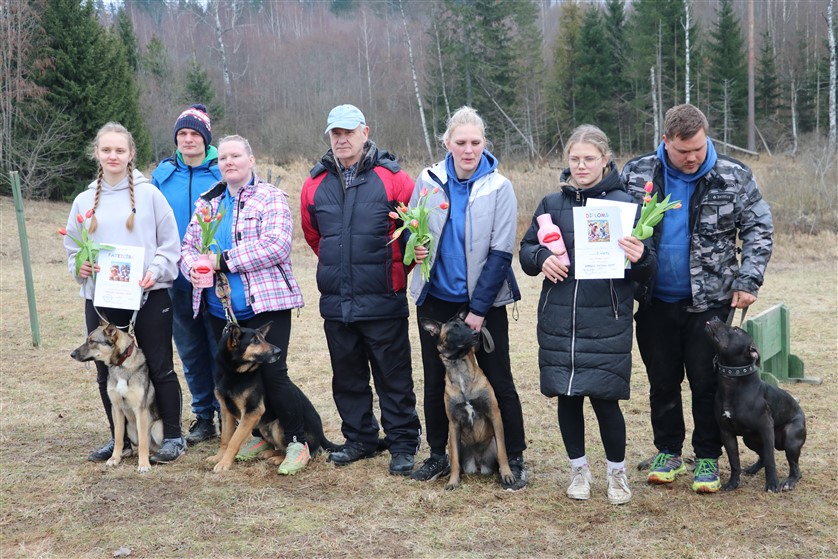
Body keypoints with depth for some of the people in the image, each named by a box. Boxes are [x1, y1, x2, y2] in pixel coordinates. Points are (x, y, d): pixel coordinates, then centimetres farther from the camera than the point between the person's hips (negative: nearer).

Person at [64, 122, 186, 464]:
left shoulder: (149, 194, 0)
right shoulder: (84, 201, 9)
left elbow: (170, 243, 0)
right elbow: (72, 248, 14)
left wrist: (155, 271, -16)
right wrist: (79, 267, -7)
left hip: (149, 296, -3)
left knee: (160, 369, 2)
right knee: (107, 372, 9)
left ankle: (173, 438, 13)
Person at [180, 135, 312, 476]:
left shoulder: (271, 198, -4)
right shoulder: (207, 203, 15)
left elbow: (277, 245, -18)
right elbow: (187, 245, 13)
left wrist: (224, 260, -18)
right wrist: (193, 266, -12)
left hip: (265, 304, -6)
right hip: (220, 309, 6)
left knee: (273, 374, -8)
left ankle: (296, 442, 7)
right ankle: (261, 435, 29)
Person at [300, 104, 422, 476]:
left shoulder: (392, 178, -6)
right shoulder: (316, 184, 7)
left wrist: (397, 270, 2)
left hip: (383, 302, -4)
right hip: (335, 302, 5)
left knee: (394, 376, 2)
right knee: (347, 376, 15)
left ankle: (403, 445, 13)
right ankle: (359, 439, 29)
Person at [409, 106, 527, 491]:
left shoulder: (498, 187, -8)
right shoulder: (429, 181, -1)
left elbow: (501, 253, -10)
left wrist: (478, 309, -14)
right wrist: (416, 247, -14)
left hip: (484, 302, -3)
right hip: (436, 299, 3)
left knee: (498, 382, 3)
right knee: (435, 380, 11)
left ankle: (514, 459, 16)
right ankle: (438, 455, 26)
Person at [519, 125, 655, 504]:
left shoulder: (624, 203, 0)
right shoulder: (552, 203, 8)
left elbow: (645, 271, 1)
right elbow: (526, 250, 13)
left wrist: (639, 258, -22)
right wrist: (542, 259, -9)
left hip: (606, 321, -3)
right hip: (558, 320, 3)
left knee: (604, 397, -2)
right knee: (567, 396, 8)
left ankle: (617, 472, 20)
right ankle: (579, 469, 28)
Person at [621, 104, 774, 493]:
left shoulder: (735, 178, -5)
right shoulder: (636, 174, -3)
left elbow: (759, 229, 0)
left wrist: (748, 281, -8)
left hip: (710, 301, -1)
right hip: (655, 303, 2)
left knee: (707, 384, 5)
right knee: (662, 383, 12)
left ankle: (708, 458, 20)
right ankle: (668, 453, 27)